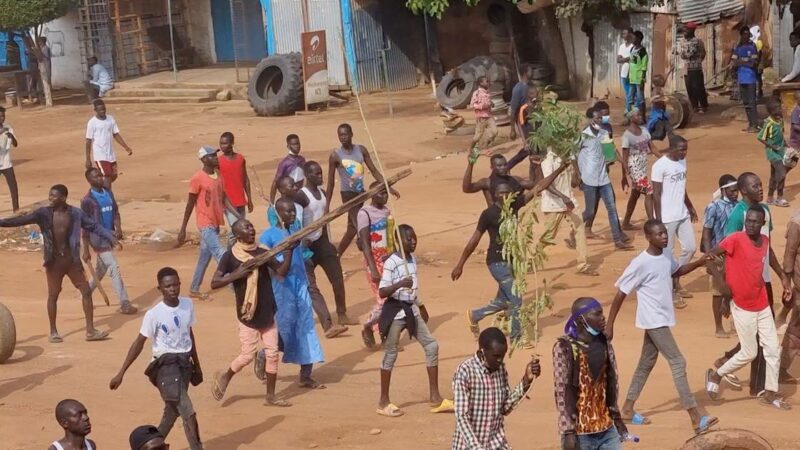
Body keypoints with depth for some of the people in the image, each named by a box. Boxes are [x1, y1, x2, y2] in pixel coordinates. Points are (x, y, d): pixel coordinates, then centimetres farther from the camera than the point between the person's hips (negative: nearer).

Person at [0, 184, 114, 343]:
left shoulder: (75, 214, -3)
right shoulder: (44, 213, -5)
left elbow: (94, 226, 2)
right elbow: (21, 220, -8)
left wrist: (111, 238, -8)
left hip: (72, 259, 1)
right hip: (54, 260, -1)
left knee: (86, 291, -1)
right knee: (53, 295, 5)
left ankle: (90, 331, 6)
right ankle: (53, 332, 16)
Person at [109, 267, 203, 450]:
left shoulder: (188, 304, 2)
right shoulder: (154, 314, -14)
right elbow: (139, 342, -9)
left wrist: (196, 365, 21)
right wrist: (121, 373, -10)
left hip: (185, 364, 6)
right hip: (166, 365, -6)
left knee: (172, 412, 15)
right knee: (188, 412, -14)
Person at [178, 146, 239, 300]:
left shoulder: (217, 175, 8)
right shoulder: (197, 178, -14)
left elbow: (224, 199, 10)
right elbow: (190, 204, -9)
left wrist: (239, 216, 0)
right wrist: (183, 229, -6)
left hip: (215, 224, 8)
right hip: (206, 224, -8)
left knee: (205, 258, 15)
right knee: (220, 255, -13)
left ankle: (194, 290, 27)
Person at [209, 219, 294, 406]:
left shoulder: (262, 253, 4)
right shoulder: (230, 257, -8)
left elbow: (282, 271, -3)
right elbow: (214, 283, -11)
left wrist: (288, 251, -15)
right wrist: (236, 274, -22)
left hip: (267, 313, 5)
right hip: (247, 314, -5)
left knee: (272, 353, 6)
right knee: (248, 354, -3)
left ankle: (270, 396, 17)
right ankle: (224, 377, 24)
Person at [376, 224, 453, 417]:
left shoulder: (413, 259, 8)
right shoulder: (391, 263, -17)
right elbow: (383, 292, -22)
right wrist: (400, 284, -38)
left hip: (411, 310, 8)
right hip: (395, 311, -8)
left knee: (432, 345, 5)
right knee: (391, 354, 0)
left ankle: (435, 397, 11)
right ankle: (384, 402, 11)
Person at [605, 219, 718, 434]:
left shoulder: (666, 255, 3)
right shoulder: (640, 263, -20)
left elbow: (676, 271, 25)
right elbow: (621, 294, -15)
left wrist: (700, 262, 8)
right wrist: (610, 324, -13)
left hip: (662, 319, 9)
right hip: (653, 321, -9)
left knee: (647, 363, 17)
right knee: (678, 363, -10)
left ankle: (628, 408, 29)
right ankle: (696, 416, -9)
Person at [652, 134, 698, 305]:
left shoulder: (682, 162, 6)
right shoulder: (660, 166, -17)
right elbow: (656, 195, -16)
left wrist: (690, 207, 24)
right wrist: (658, 221, -17)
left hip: (683, 214, 8)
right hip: (667, 217, -8)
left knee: (690, 247, 12)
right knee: (667, 254, 2)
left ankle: (675, 281, 28)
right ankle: (671, 291, 11)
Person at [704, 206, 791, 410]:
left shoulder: (765, 241, 1)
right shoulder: (735, 239, -19)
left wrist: (783, 276, 20)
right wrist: (722, 282, -22)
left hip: (762, 305, 7)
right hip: (743, 306, -6)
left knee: (773, 349, 8)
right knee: (749, 353, 1)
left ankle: (770, 393, 20)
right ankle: (716, 375, 23)